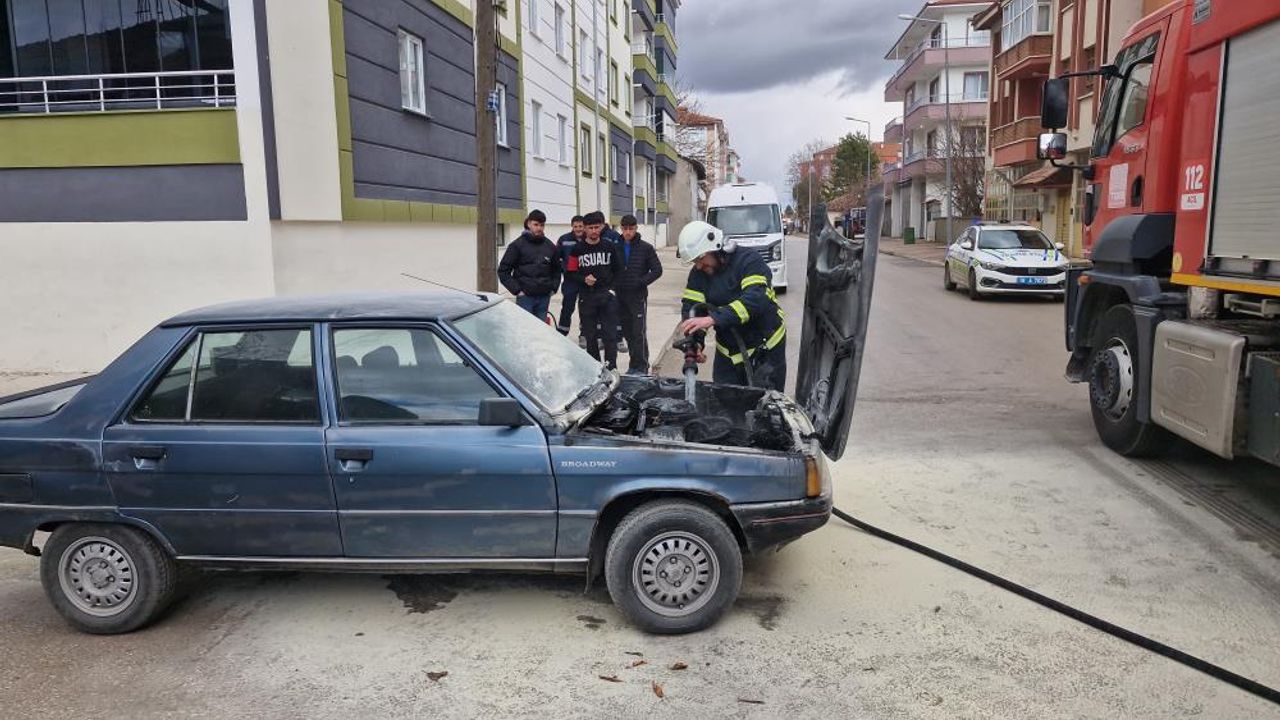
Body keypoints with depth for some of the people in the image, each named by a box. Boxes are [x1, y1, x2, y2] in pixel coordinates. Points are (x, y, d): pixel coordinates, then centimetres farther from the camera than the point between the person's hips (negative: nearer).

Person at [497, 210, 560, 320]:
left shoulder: (549, 246, 10)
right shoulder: (518, 245, -3)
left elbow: (556, 269, 22)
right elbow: (503, 270, -3)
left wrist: (553, 288, 9)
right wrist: (516, 290, -9)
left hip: (544, 297, 4)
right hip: (525, 297, -4)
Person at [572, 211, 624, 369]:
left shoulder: (610, 246, 6)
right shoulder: (578, 249, 2)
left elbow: (618, 270, 13)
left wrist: (612, 287, 2)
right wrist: (584, 279, -12)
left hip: (607, 296, 0)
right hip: (586, 298, 0)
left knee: (610, 333, -4)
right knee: (590, 335, 5)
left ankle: (611, 367, -2)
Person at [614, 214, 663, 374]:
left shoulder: (646, 248, -1)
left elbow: (657, 270, -2)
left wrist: (641, 282, -11)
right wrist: (614, 284, 0)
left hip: (638, 297, -4)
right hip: (620, 296, 4)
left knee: (639, 333, -6)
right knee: (627, 332, 9)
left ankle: (641, 367, -1)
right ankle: (634, 364, 20)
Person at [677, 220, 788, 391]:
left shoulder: (750, 261, -17)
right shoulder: (698, 274, 2)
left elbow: (755, 300, -32)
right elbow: (690, 307, -4)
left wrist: (713, 319, -41)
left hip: (765, 352, -5)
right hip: (727, 355, 5)